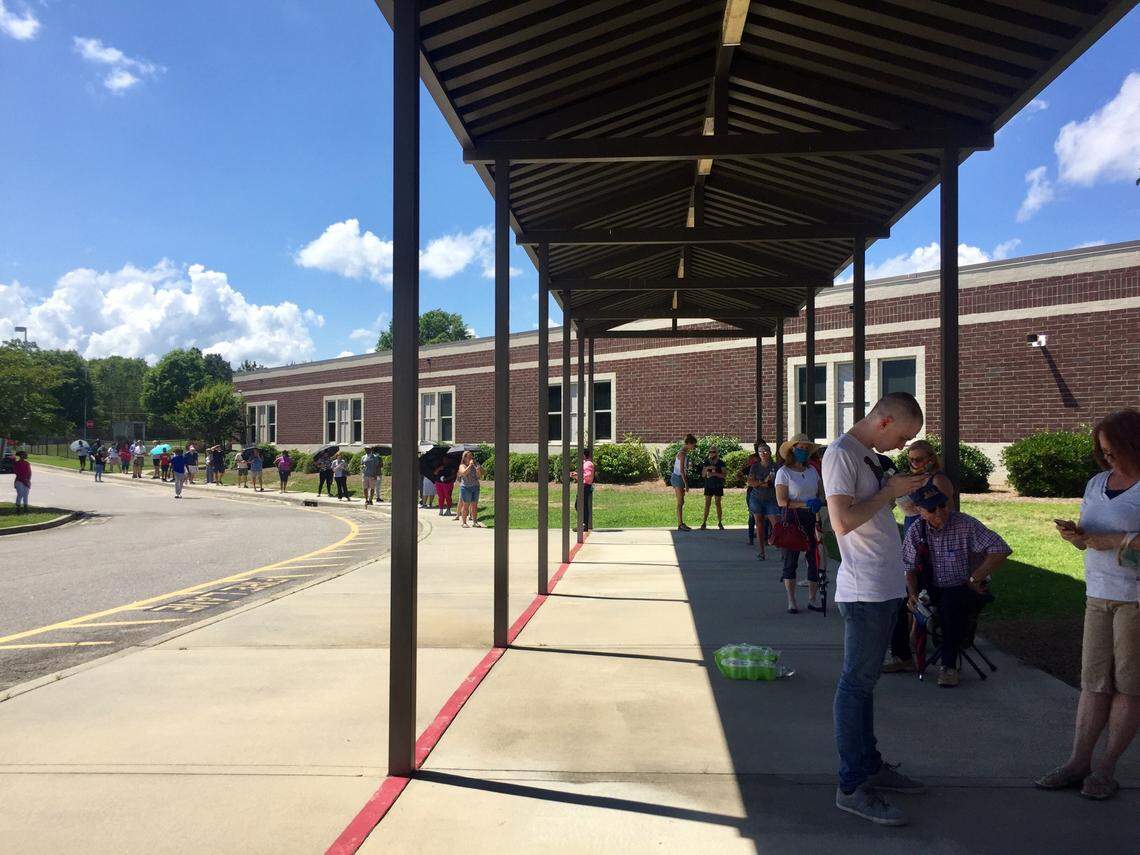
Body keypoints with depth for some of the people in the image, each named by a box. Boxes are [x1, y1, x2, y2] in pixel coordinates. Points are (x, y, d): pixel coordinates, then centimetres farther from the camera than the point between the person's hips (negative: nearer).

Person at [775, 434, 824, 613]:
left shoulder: (812, 470, 10)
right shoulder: (784, 472, -6)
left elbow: (820, 494, 16)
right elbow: (781, 501, -12)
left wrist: (818, 502, -6)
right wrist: (805, 505, -20)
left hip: (811, 518, 5)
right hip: (792, 519, -4)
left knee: (815, 558, 3)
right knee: (791, 559, 3)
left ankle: (812, 599, 15)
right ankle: (791, 601, 11)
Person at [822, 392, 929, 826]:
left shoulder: (869, 455, 16)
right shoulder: (841, 453, -14)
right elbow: (843, 521, -23)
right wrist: (891, 491, -15)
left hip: (886, 588, 10)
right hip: (864, 591, -10)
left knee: (865, 680, 16)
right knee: (856, 684, -4)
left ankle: (869, 765, 27)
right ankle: (851, 786, 3)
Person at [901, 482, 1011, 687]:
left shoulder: (965, 524, -15)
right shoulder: (915, 532, -2)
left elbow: (1000, 550, -18)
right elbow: (911, 568, 5)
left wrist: (975, 578, -17)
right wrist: (912, 593, -13)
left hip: (965, 588, -4)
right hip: (934, 589, 4)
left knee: (951, 603, -35)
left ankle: (949, 665, -19)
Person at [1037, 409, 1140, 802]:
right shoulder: (1097, 482, 13)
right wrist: (1075, 534, -3)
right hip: (1099, 593, 6)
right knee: (1094, 681, 6)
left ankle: (1106, 768, 11)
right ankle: (1078, 762, 9)